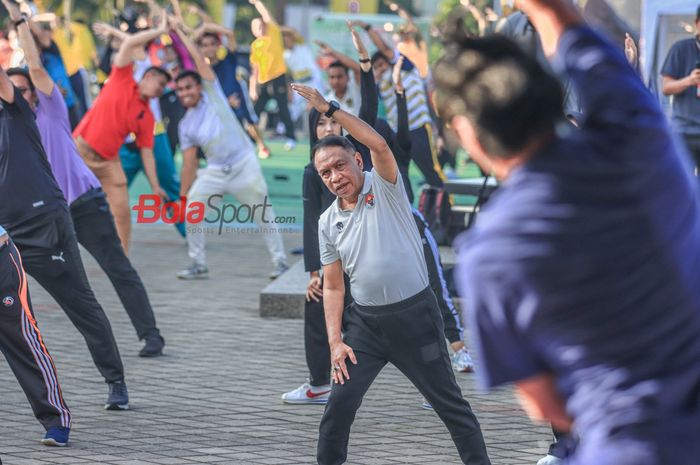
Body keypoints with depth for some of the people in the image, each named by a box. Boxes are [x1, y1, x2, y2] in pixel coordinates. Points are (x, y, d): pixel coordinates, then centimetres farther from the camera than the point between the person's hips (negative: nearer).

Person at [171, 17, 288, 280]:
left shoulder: (212, 95, 0)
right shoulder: (186, 125, 8)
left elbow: (199, 60, -7)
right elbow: (189, 164, 9)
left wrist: (181, 32, -4)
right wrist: (183, 196, 4)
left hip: (244, 166, -4)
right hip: (214, 172, 4)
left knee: (264, 216, -1)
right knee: (190, 213, -7)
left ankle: (280, 263, 7)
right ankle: (198, 265, 3)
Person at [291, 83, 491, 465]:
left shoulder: (384, 188, -6)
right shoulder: (328, 223, 6)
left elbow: (379, 144, -27)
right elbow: (333, 287, 10)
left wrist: (329, 109, -27)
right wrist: (335, 341, 0)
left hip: (415, 314, -4)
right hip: (365, 321, 4)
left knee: (450, 404, 4)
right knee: (339, 404, 0)